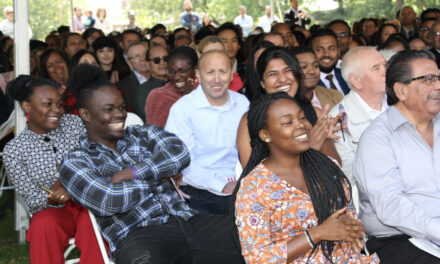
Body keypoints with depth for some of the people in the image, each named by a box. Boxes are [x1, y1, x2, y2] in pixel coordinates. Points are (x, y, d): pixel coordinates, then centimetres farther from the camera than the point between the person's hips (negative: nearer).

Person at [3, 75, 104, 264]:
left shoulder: (74, 124, 2)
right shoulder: (13, 151, -2)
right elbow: (32, 199, -2)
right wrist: (52, 196, -24)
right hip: (51, 211, 0)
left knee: (91, 222, -32)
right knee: (43, 226, -33)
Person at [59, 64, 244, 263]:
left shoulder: (143, 134, 21)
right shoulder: (75, 163, 9)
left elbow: (180, 153, 2)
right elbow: (108, 201, -8)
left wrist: (130, 174, -6)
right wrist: (157, 178, 3)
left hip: (186, 219, 5)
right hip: (137, 236, -4)